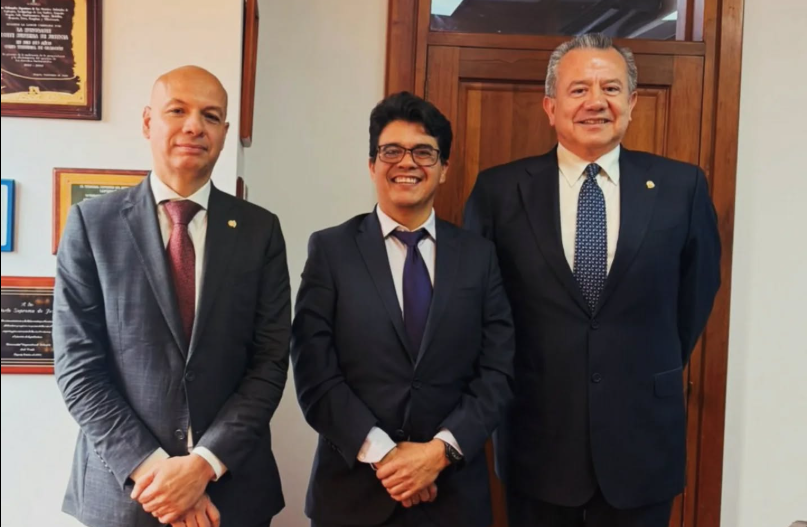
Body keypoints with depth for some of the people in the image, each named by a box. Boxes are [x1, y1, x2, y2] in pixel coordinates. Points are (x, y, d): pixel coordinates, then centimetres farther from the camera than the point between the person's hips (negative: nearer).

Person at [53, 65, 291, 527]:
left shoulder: (260, 230, 0)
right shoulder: (92, 223, -2)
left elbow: (270, 362, -4)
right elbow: (78, 364, -6)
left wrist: (205, 463, -14)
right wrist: (151, 467, -14)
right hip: (123, 487, -1)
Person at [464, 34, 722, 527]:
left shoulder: (682, 186, -2)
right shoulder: (499, 190, -4)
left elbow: (699, 288, 11)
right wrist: (506, 379, 8)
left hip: (643, 436, 1)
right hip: (537, 436, 0)